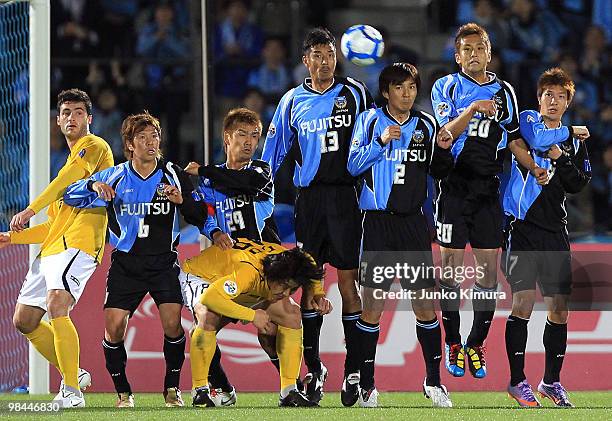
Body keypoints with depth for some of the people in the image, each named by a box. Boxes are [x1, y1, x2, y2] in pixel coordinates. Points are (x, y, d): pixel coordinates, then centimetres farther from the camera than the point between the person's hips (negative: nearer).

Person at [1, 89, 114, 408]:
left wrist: (31, 209, -24)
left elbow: (70, 178, -18)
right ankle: (72, 375, 19)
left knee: (56, 307, -27)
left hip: (78, 244, -10)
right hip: (51, 249, 10)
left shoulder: (93, 145, 2)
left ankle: (73, 391, -23)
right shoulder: (71, 161, 29)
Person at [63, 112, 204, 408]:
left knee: (172, 324, -17)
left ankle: (172, 389, 1)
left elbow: (199, 218, 1)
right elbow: (70, 195, 6)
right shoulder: (115, 177, 3)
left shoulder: (174, 175, 1)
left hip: (164, 262, -1)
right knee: (113, 327, -11)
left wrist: (182, 201, -20)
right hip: (126, 262, 1)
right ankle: (123, 392, 6)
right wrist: (93, 186, -14)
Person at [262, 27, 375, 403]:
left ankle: (355, 369, -1)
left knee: (348, 279, -4)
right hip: (309, 199, 2)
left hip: (346, 197, -2)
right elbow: (274, 150, 15)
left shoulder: (355, 93, 4)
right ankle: (313, 368, 8)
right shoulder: (293, 101, 9)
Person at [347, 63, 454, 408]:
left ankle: (434, 381, 10)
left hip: (414, 221, 3)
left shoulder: (427, 125, 9)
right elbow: (353, 165, -5)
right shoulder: (370, 120, 1)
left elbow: (439, 172, 16)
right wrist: (380, 142, -17)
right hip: (378, 223, -3)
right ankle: (365, 384, 5)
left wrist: (444, 151, -3)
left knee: (425, 303, 0)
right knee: (373, 304, -3)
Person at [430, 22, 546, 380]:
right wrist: (472, 109, -26)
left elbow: (514, 138, 18)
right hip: (454, 186, -3)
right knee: (451, 267, -2)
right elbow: (445, 134, -11)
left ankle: (477, 344, 9)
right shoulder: (447, 87, 1)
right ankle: (453, 344, 8)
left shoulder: (504, 91, 11)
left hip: (488, 188, 3)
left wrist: (535, 168, 3)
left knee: (489, 270, 0)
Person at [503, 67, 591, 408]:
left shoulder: (575, 141, 15)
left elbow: (578, 185, 8)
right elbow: (536, 138, -20)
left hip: (555, 230, 5)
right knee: (524, 300, -11)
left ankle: (552, 382, 15)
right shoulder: (528, 120, 3)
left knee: (560, 308, 4)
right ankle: (517, 381, -4)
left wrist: (561, 159, -6)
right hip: (523, 224, -5)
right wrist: (569, 131, -5)